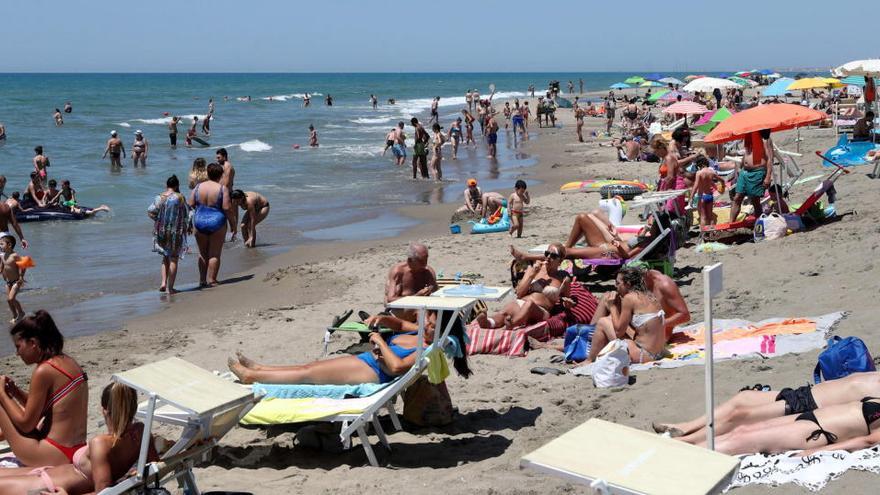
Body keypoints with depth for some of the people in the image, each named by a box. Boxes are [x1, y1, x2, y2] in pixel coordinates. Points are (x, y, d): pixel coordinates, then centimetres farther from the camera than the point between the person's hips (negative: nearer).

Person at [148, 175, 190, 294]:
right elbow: (187, 214, -7)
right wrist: (189, 227, 7)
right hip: (176, 231, -3)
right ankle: (170, 288, 4)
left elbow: (150, 212, -8)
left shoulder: (159, 198, -1)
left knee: (165, 257, 20)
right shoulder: (180, 197, -8)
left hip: (161, 231, 3)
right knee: (173, 259, 4)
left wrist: (159, 220, 5)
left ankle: (163, 283, 8)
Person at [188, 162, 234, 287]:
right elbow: (227, 208, -13)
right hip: (217, 223, -3)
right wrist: (233, 224, -4)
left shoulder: (198, 187, 0)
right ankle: (211, 280, 4)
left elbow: (190, 205, 1)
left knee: (203, 253, 15)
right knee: (215, 254, 5)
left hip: (199, 222, 3)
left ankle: (202, 280, 18)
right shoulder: (222, 188, -10)